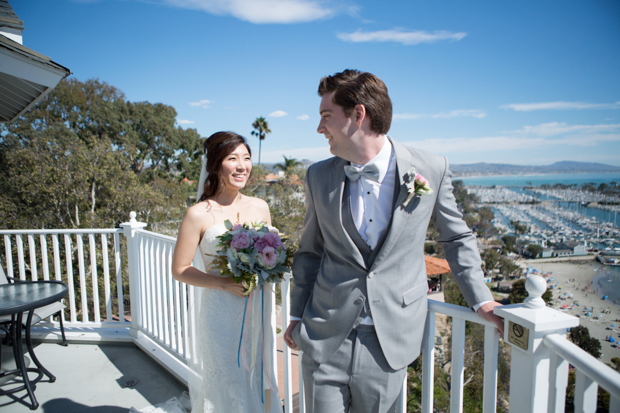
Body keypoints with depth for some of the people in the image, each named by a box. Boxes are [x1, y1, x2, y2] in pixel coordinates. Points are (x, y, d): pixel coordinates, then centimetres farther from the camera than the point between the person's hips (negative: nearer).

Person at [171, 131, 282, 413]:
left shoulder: (260, 207, 0)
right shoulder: (199, 214, -12)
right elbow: (180, 270, -7)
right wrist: (226, 284, -17)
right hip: (220, 313, -4)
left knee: (258, 381, 18)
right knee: (227, 384, 12)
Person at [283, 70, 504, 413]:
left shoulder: (431, 170, -8)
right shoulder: (318, 177, -2)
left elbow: (456, 237, 8)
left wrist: (481, 300, 7)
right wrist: (297, 315, 13)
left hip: (389, 344, -1)